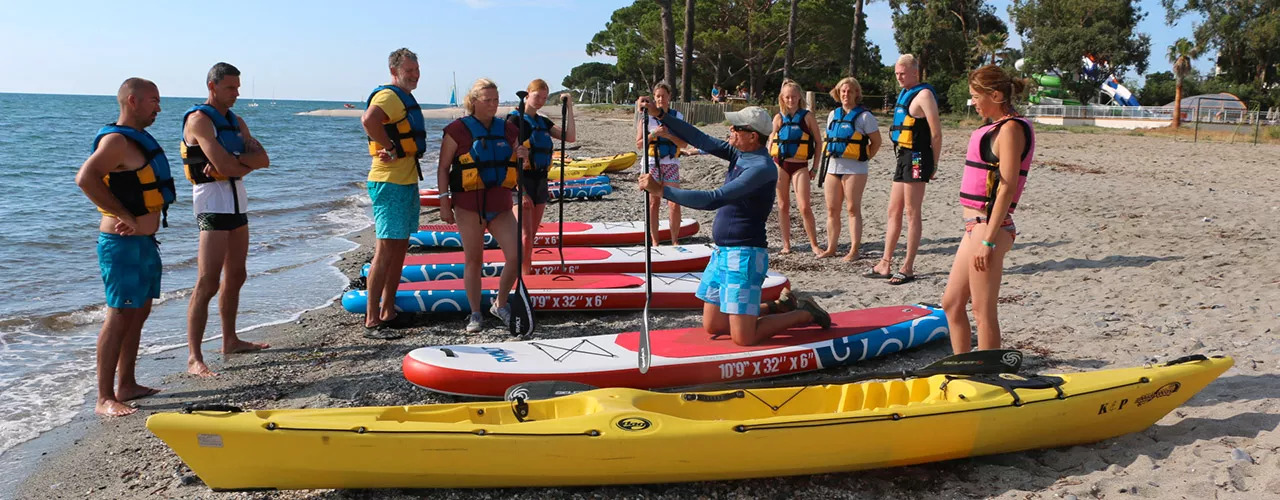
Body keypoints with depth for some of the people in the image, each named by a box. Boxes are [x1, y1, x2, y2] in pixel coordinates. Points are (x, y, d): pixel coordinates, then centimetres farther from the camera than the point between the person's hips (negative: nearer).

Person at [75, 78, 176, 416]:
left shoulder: (138, 138, 15)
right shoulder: (117, 141, -16)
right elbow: (85, 178, -30)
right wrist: (125, 216, -27)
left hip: (144, 241, 10)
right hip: (123, 244, -10)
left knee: (139, 312, 14)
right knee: (120, 316, -7)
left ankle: (126, 386, 23)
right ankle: (105, 398, -1)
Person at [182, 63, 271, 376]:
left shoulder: (236, 122, 16)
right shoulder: (199, 119, -9)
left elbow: (262, 158, 2)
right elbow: (224, 166, -20)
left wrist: (232, 162, -14)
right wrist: (247, 164, -2)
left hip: (237, 202, 9)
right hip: (212, 202, -9)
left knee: (235, 277, 16)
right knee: (207, 283, -12)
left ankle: (230, 341, 28)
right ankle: (194, 358, -11)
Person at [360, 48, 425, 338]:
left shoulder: (405, 98, 19)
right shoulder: (388, 96, -13)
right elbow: (369, 121, -34)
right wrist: (391, 148, -24)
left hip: (407, 182, 10)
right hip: (389, 183, -10)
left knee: (400, 249, 13)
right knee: (386, 251, -11)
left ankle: (388, 313, 22)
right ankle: (371, 322, -8)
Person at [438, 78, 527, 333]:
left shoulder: (508, 129, 9)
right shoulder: (458, 130, -4)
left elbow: (519, 166, 16)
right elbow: (443, 167, -2)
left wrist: (524, 157, -8)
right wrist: (444, 202, -7)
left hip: (500, 205, 4)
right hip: (469, 205, -4)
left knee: (517, 256, -6)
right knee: (474, 260, 4)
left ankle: (500, 304, 16)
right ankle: (475, 314, 16)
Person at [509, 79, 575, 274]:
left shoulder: (543, 122, 14)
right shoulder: (515, 120, -7)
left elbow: (570, 137, 6)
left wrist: (569, 107, 2)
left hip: (540, 182, 7)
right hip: (522, 181, -7)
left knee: (531, 236, 12)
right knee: (525, 236, -13)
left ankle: (525, 276, 21)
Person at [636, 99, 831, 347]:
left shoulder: (761, 168, -21)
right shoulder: (741, 153, 6)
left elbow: (714, 200, -28)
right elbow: (700, 140, 5)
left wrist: (662, 190, -27)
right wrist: (660, 115, -3)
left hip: (745, 256, -9)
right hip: (723, 252, 9)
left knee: (743, 338, -6)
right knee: (713, 326, 14)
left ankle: (805, 314, 14)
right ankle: (779, 307, 28)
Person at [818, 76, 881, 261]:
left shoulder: (864, 116, -4)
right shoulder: (833, 114, 14)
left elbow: (876, 142, -1)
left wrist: (864, 158, -5)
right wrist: (830, 158, 10)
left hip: (854, 169, -6)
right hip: (833, 166, 6)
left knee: (853, 209, -3)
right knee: (832, 209, 7)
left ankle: (854, 250, 0)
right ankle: (831, 248, 15)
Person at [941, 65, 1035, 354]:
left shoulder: (1011, 128, -12)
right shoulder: (997, 127, 17)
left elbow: (1007, 187, -19)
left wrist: (988, 241, -22)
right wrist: (981, 235, 17)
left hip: (989, 227, -10)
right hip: (976, 226, 10)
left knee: (983, 312, -4)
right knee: (951, 303, 15)